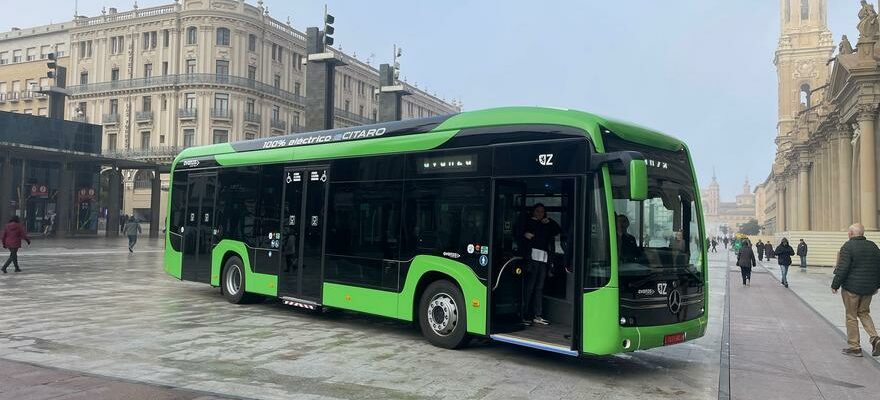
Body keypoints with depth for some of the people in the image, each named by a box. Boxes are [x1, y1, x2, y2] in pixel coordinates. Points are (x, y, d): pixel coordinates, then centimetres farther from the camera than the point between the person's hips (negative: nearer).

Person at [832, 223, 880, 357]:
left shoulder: (848, 246, -14)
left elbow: (842, 269, -17)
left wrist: (835, 285, -8)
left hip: (851, 288, -6)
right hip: (869, 288, 6)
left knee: (851, 316, 4)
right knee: (864, 313, 21)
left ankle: (854, 347, 8)